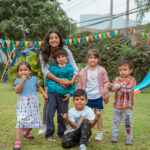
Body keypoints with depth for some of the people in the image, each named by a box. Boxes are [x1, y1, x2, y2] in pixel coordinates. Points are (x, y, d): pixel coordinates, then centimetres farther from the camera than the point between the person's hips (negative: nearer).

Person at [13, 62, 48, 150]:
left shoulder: (34, 79, 8)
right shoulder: (18, 80, 0)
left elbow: (38, 87, 23)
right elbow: (17, 91, -15)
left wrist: (44, 93, 9)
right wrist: (22, 81, -19)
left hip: (33, 103, 4)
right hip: (23, 103, -4)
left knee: (33, 119, 9)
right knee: (21, 120, -16)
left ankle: (27, 133, 39)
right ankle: (18, 140, -12)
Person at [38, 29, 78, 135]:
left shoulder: (66, 51, -23)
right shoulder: (43, 52, -21)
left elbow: (75, 69, -23)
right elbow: (45, 71, -26)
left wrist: (72, 81, -41)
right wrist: (59, 80, -37)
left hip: (64, 79, 0)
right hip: (51, 79, 1)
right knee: (48, 101, -3)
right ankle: (45, 125, 17)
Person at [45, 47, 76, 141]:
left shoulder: (69, 68, 0)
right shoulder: (52, 67, 6)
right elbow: (47, 79, 14)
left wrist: (70, 93, -5)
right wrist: (46, 91, 9)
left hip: (63, 95, -1)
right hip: (52, 93, 2)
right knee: (50, 113, 1)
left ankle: (61, 133, 24)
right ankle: (49, 134, 11)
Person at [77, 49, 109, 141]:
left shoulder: (102, 71, -1)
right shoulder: (83, 72, 1)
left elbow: (105, 83, 4)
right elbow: (80, 85, 8)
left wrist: (106, 95, 4)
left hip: (98, 96, -1)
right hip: (87, 97, 1)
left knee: (98, 114, 8)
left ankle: (99, 132, 20)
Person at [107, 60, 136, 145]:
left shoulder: (132, 80, -6)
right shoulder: (117, 79, 6)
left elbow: (129, 89, -20)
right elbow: (113, 88, -4)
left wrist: (119, 86, -22)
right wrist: (110, 86, -26)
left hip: (127, 106, -4)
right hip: (117, 105, 4)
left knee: (128, 123, 3)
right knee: (116, 122, 13)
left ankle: (129, 138, 14)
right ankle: (114, 136, 23)